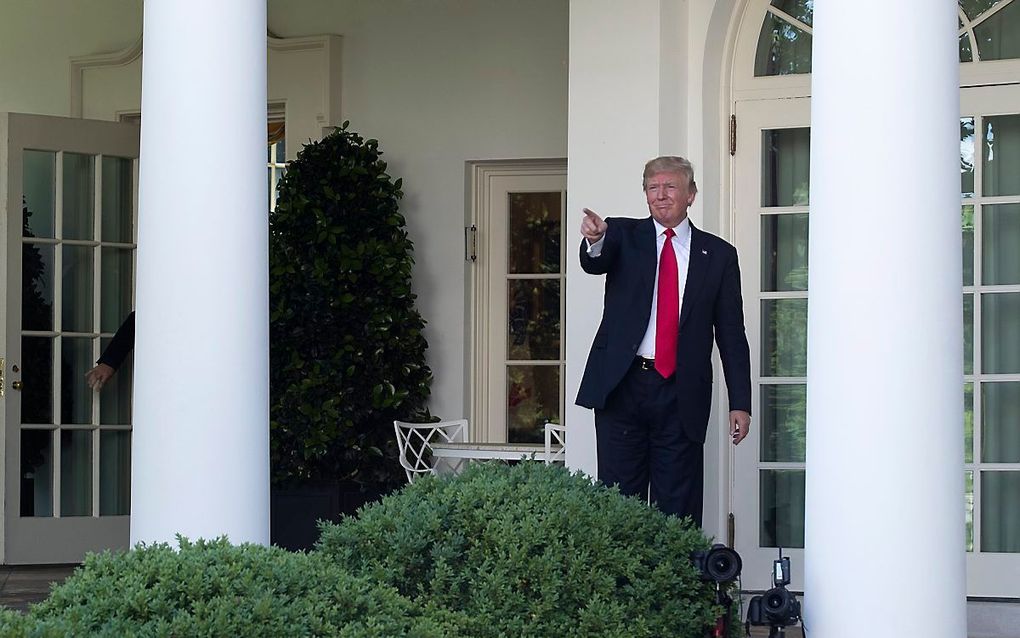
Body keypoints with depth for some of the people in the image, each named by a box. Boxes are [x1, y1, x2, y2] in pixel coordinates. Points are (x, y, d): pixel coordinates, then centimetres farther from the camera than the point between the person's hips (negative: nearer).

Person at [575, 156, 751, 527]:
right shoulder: (624, 236, 8)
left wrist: (739, 403, 2)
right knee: (618, 497, 2)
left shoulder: (718, 255, 9)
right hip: (621, 385, 0)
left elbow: (731, 333, 8)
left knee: (677, 505, 1)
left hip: (681, 395, 0)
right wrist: (595, 241, -39)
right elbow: (594, 264, -14)